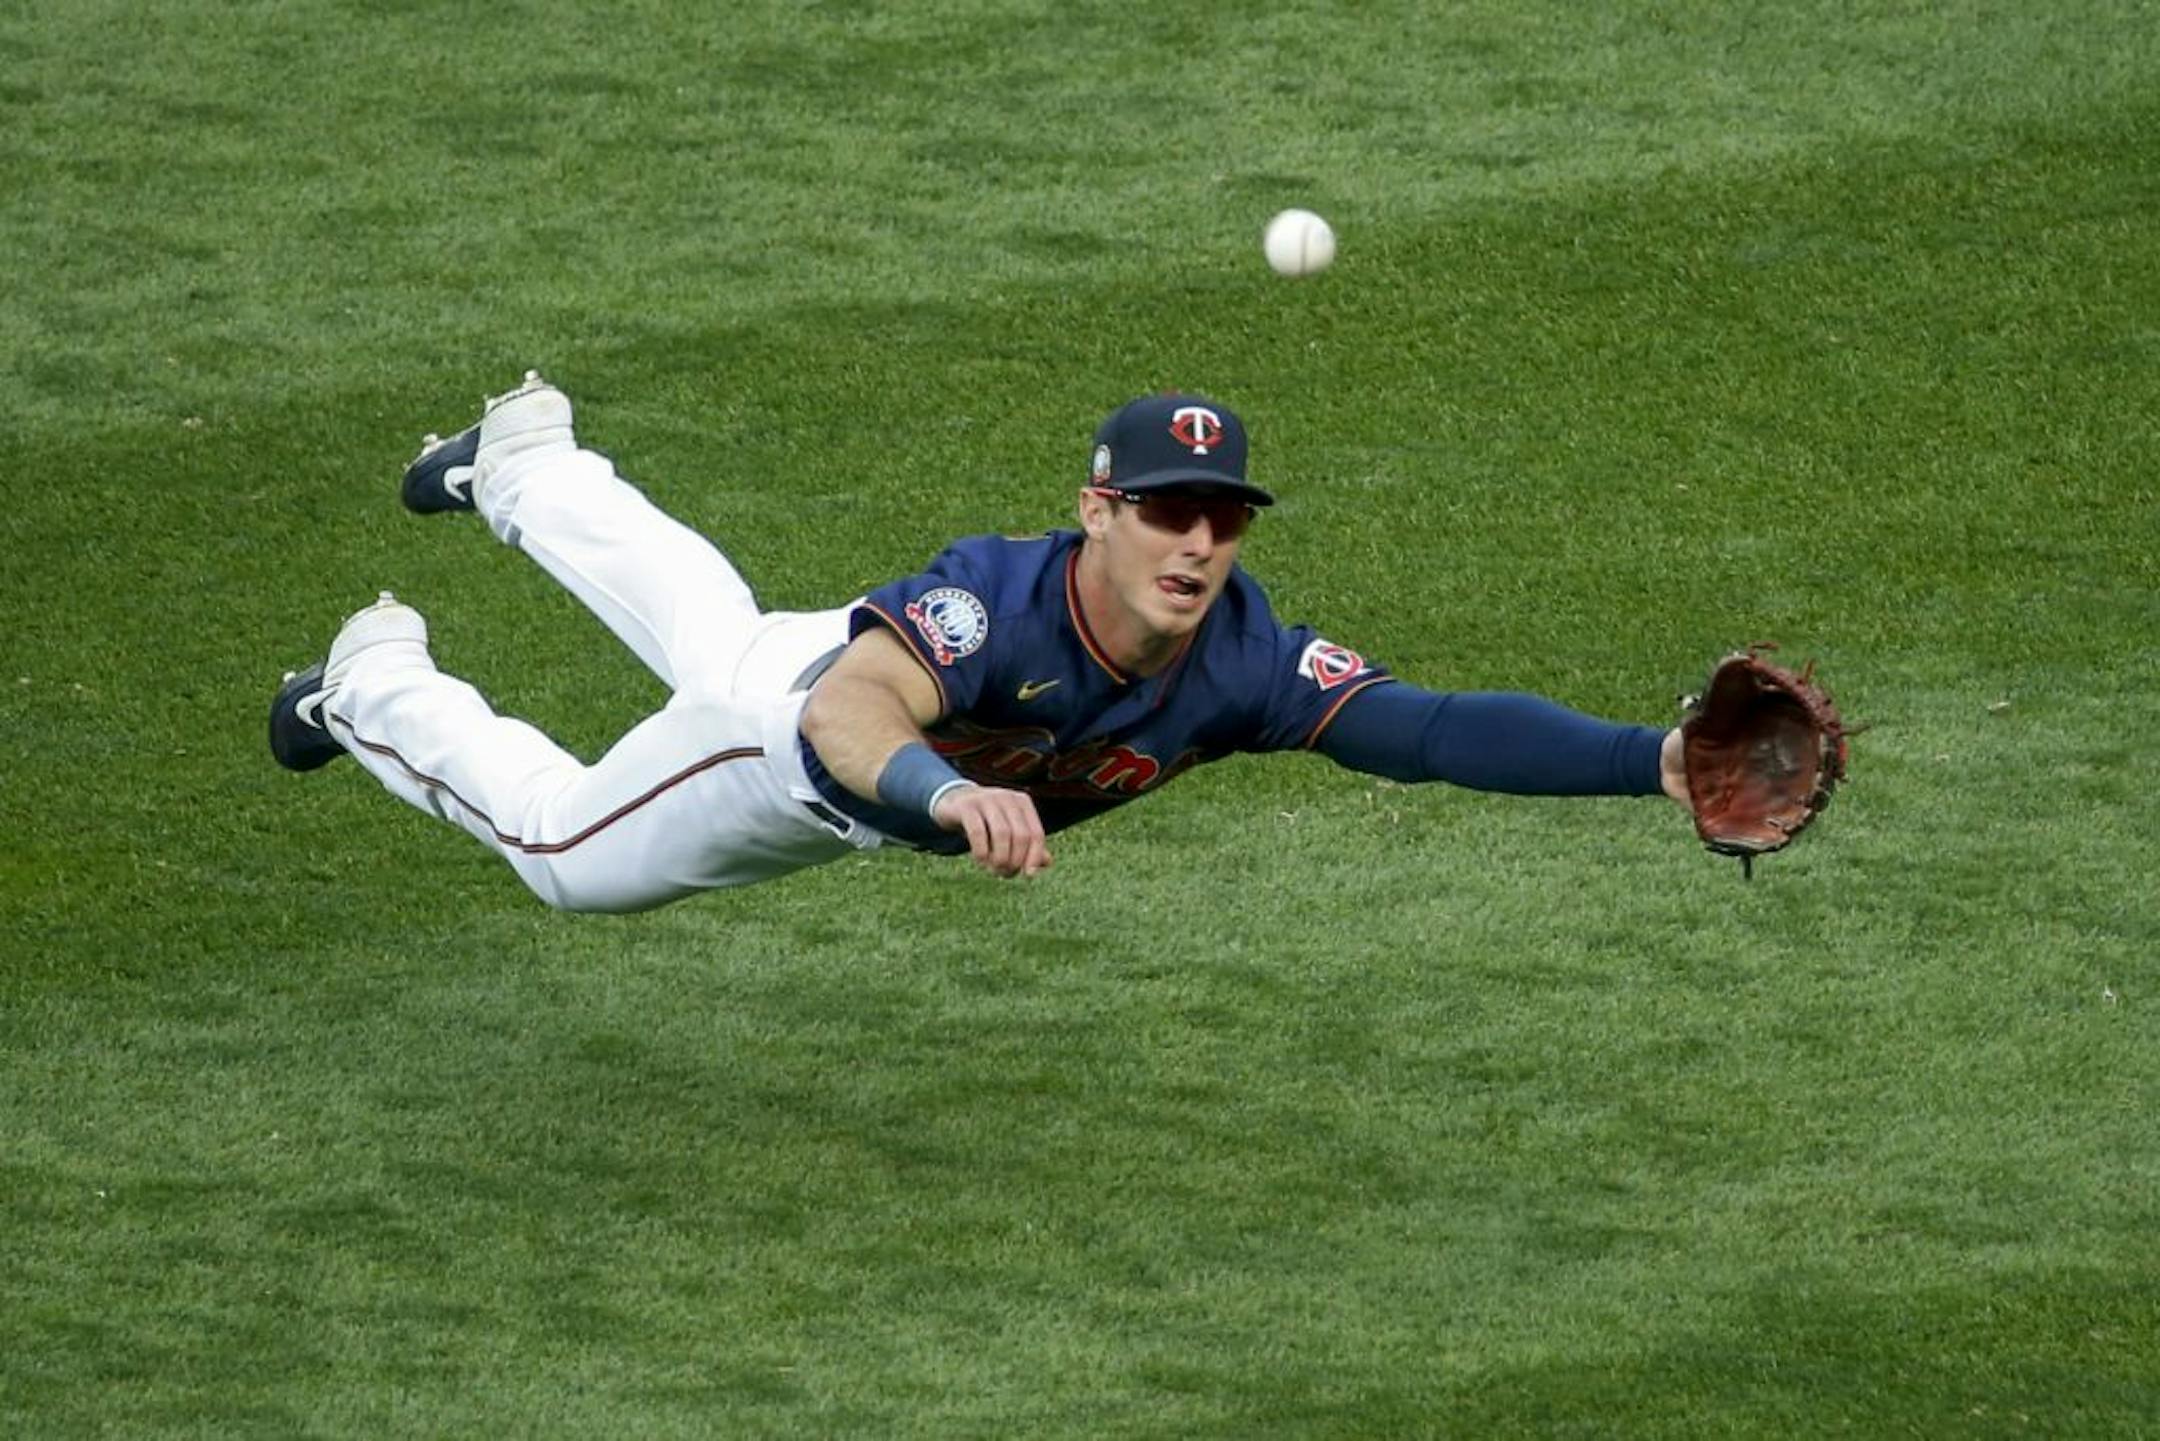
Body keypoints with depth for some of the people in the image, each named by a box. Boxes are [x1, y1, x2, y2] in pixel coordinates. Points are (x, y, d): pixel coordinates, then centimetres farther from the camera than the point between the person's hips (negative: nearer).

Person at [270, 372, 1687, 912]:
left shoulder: (1242, 660, -38)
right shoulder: (1000, 600, -49)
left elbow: (1438, 728, -46)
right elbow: (846, 714, -65)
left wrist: (1652, 760, -61)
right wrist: (946, 791, -88)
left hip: (922, 753, 5)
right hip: (792, 712, -5)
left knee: (708, 634, 37)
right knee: (566, 857, 20)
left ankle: (532, 473, 64)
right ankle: (380, 689, 45)